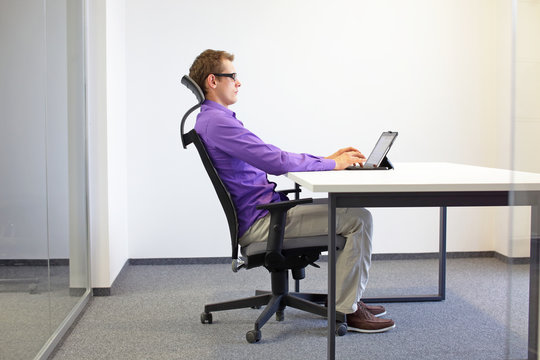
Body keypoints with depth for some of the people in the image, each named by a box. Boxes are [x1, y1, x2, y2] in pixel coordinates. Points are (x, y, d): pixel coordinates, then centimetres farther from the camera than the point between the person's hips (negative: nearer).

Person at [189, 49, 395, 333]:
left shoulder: (216, 119, 18)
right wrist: (332, 165, -12)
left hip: (265, 212, 11)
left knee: (351, 211, 17)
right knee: (358, 218, -12)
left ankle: (347, 298, 21)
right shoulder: (216, 121, -17)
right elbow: (275, 162, -24)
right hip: (259, 222, -11)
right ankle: (346, 311, -4)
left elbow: (273, 160, 20)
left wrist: (326, 159, 10)